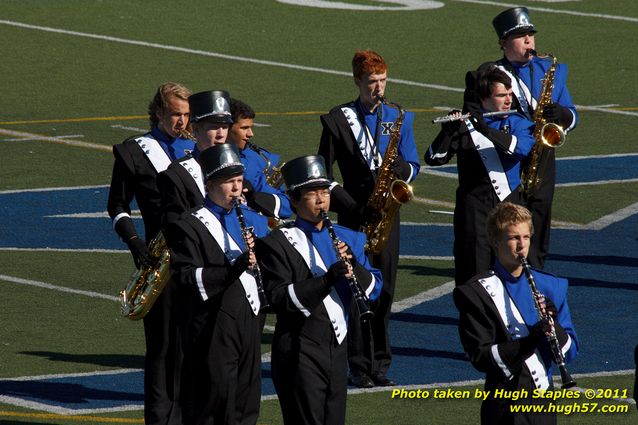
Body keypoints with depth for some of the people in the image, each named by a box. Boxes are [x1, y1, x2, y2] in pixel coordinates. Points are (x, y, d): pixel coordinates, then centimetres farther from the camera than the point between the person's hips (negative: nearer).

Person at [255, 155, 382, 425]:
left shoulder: (348, 239, 12)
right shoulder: (278, 243, -5)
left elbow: (373, 289, 7)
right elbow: (280, 298, -16)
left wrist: (353, 264, -13)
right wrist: (328, 278, -26)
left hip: (338, 348, 6)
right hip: (300, 350, -6)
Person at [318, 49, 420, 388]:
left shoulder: (398, 118, 9)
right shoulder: (338, 120, 0)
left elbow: (413, 167, 9)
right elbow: (324, 174, -1)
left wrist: (399, 167, -15)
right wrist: (352, 207, -12)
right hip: (354, 218, -3)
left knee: (384, 290, 4)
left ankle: (380, 365, 11)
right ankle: (359, 367, -1)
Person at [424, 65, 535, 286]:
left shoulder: (517, 122, 7)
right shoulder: (464, 125, 0)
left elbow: (523, 147, -16)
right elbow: (433, 158, -7)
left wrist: (487, 130, -26)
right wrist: (448, 131, -24)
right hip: (474, 207, -2)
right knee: (474, 273, -5)